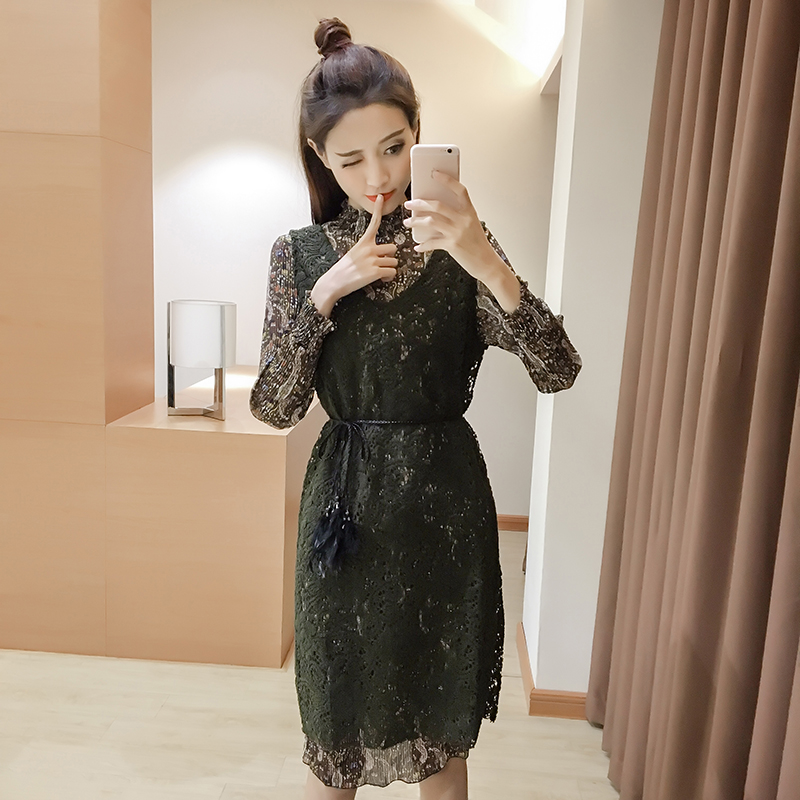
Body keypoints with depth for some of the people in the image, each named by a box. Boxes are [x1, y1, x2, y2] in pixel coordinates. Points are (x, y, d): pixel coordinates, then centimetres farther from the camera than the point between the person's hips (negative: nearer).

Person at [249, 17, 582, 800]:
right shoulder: (301, 253, 0)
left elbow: (558, 371, -13)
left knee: (441, 732, 16)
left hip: (444, 500, 0)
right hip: (345, 500, 1)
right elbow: (273, 407, -4)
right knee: (335, 730, 16)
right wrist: (328, 292, -15)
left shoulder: (458, 242, -3)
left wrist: (487, 265, -28)